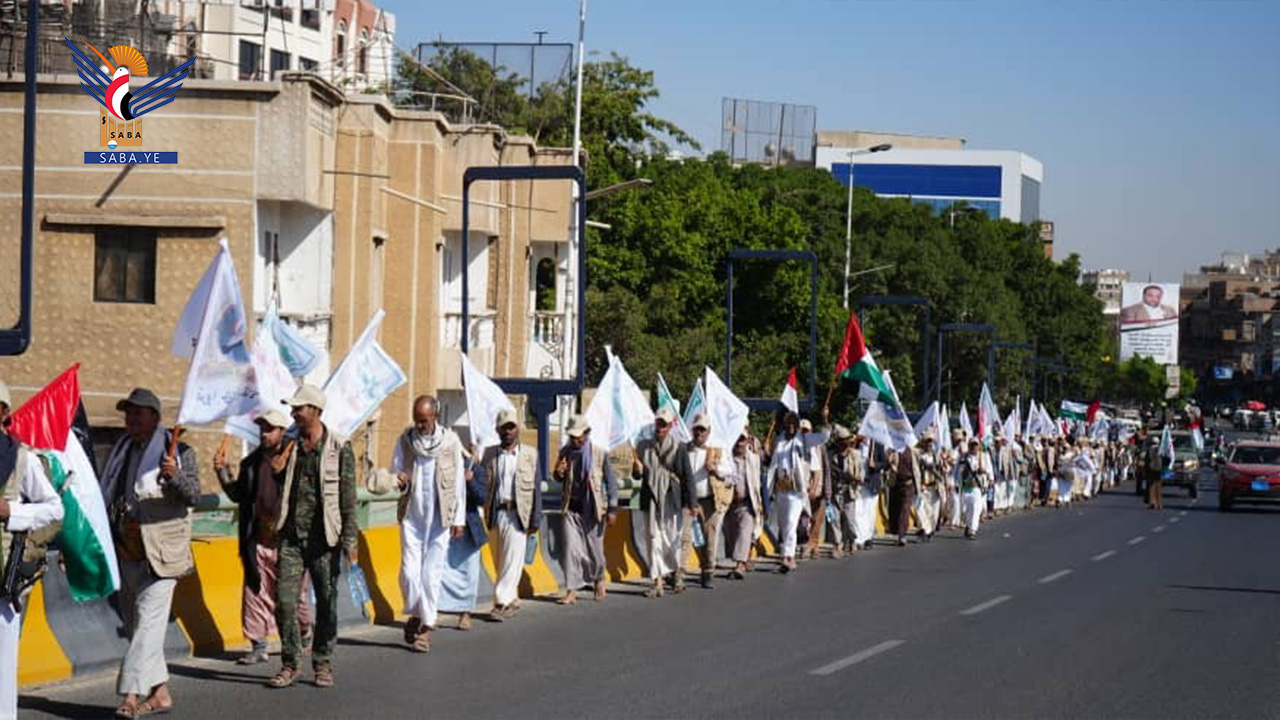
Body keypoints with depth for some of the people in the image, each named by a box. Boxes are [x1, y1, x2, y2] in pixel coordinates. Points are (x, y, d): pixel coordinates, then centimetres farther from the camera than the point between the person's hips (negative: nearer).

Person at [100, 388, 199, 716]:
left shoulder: (178, 449, -2)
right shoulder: (123, 451, 16)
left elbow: (193, 493, -13)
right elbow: (110, 498, 23)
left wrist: (175, 476, -32)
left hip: (160, 551, -7)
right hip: (127, 551, 7)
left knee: (148, 621, -15)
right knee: (134, 624, 9)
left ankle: (131, 694, -21)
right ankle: (160, 692, 17)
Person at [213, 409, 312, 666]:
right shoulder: (251, 462, 10)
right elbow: (237, 495, 15)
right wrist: (223, 472, 3)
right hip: (258, 541, 4)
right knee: (256, 594, 1)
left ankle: (305, 632, 34)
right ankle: (258, 647, 8)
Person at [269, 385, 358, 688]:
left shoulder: (339, 448, -2)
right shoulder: (289, 445, 9)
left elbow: (348, 497, -3)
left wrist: (349, 539, -8)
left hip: (323, 538, -3)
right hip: (291, 536, 3)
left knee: (326, 603, 4)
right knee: (284, 601, -4)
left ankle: (323, 665, 16)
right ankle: (289, 665, 7)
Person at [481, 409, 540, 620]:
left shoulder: (530, 454, 5)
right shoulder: (489, 455, 10)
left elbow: (536, 488, 3)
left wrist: (536, 520, -2)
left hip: (517, 514, -3)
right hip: (496, 514, 3)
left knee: (512, 559, -9)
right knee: (499, 561, 8)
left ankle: (502, 602, -9)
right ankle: (512, 599, 21)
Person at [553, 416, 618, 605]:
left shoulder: (599, 454, -6)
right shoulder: (565, 453, 2)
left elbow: (611, 482, -1)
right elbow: (560, 479, 15)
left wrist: (612, 509, -5)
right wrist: (559, 473, -10)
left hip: (593, 510, -2)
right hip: (571, 509, 2)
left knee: (595, 550, 9)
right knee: (570, 548, -7)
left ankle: (598, 580, 36)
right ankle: (571, 591, -5)